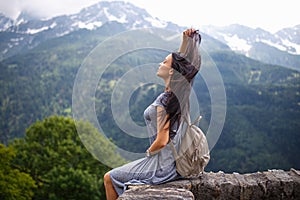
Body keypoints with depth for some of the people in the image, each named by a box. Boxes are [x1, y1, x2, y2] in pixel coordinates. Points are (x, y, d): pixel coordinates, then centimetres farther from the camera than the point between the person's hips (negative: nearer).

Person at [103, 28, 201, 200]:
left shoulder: (164, 101, -24)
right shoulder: (181, 92, 0)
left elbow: (162, 141, -27)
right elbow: (180, 61, 16)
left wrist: (149, 152, -8)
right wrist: (186, 39, 5)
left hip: (164, 166, -9)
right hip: (176, 161, 9)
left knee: (109, 178, 6)